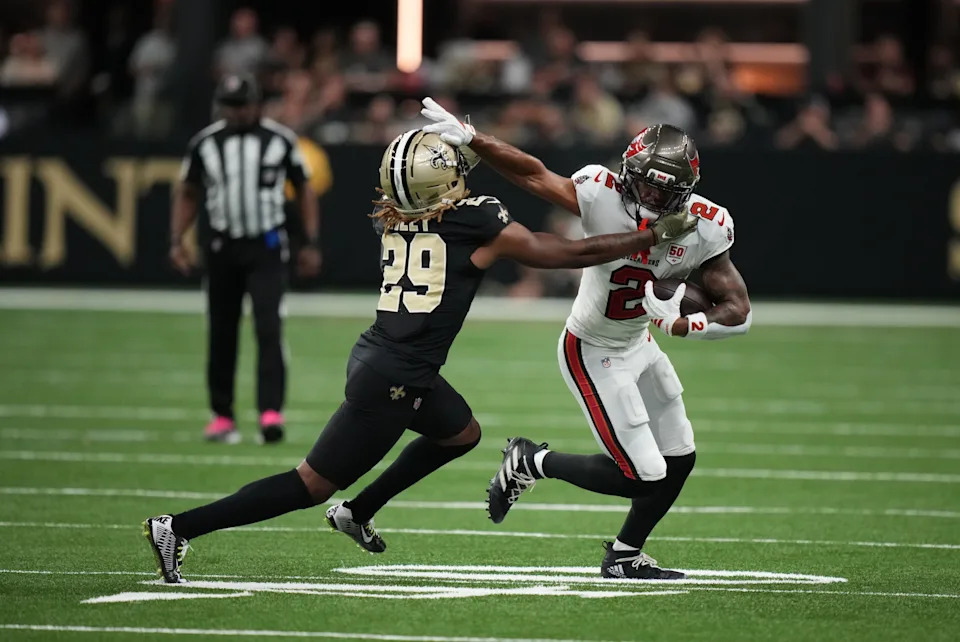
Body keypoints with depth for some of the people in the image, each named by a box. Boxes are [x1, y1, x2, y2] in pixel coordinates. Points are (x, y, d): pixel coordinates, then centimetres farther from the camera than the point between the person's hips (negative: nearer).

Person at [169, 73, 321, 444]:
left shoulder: (280, 141, -2)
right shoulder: (205, 144, 2)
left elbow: (304, 190, 7)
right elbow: (188, 194, 12)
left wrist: (312, 244, 2)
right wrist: (176, 241, 1)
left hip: (267, 249, -2)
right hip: (223, 247, 3)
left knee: (268, 327, -15)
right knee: (221, 334, 7)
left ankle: (271, 413, -21)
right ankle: (222, 415, 18)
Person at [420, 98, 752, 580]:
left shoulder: (705, 229, -18)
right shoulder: (602, 196, -28)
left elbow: (737, 310, -17)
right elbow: (534, 175, -22)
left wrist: (679, 324, -34)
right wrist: (467, 137, -29)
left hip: (638, 345, 6)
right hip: (592, 355, -6)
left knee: (678, 460, 14)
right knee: (643, 476, -8)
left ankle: (624, 557, 34)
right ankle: (533, 463, 12)